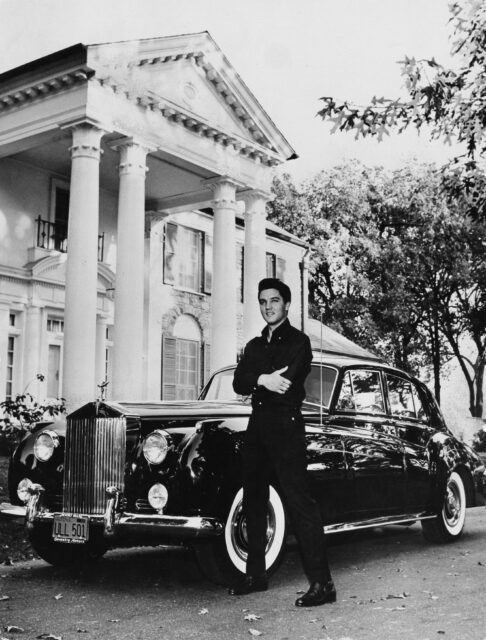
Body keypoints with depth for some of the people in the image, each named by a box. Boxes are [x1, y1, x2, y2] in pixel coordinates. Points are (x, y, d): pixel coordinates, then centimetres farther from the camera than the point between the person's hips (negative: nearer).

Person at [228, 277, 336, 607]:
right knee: (253, 502, 10)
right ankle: (256, 574, 22)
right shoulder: (255, 345, 19)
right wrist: (264, 380, -13)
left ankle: (322, 583, -11)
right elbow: (238, 383, 4)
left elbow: (286, 382, -16)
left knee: (300, 502, -11)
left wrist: (257, 381, -4)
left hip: (286, 427, -7)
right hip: (257, 428, 7)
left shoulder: (298, 341, 0)